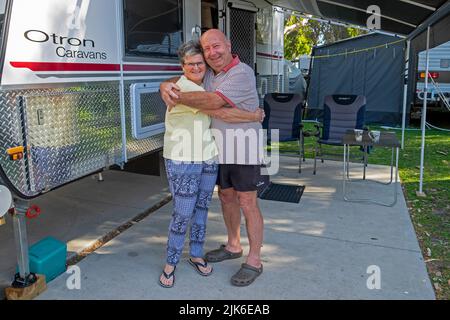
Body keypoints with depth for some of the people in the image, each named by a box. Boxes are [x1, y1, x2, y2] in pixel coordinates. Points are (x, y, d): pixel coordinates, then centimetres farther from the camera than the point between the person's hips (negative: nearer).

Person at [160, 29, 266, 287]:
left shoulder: (242, 73, -16)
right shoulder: (206, 73, 9)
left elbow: (215, 101, -26)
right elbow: (180, 81, 12)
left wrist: (178, 98, -24)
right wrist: (166, 86, -12)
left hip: (243, 147, -8)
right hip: (219, 148, 8)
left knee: (247, 203, -1)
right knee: (226, 197, 17)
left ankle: (254, 261, 11)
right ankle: (233, 246, 36)